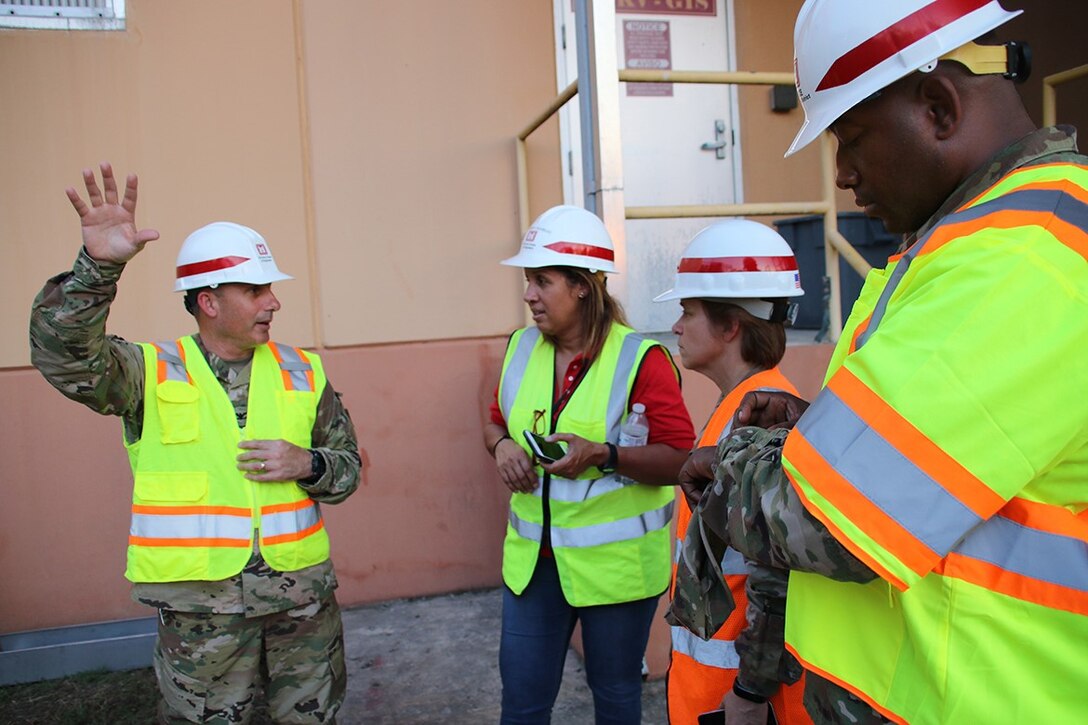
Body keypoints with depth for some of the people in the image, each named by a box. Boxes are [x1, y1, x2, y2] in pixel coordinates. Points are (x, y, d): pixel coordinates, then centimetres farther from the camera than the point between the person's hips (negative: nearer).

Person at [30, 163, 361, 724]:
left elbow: (347, 466, 8)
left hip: (302, 591, 3)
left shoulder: (302, 372, 4)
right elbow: (62, 352, -21)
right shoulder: (152, 373, -4)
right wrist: (98, 266, -34)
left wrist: (307, 465, -13)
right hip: (200, 601, -2)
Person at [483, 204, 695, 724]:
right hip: (532, 558, 5)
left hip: (616, 561, -4)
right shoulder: (522, 348, 2)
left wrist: (602, 455, -28)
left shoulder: (640, 358, -16)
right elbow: (496, 423, 15)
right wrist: (502, 445, -7)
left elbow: (680, 460, -15)